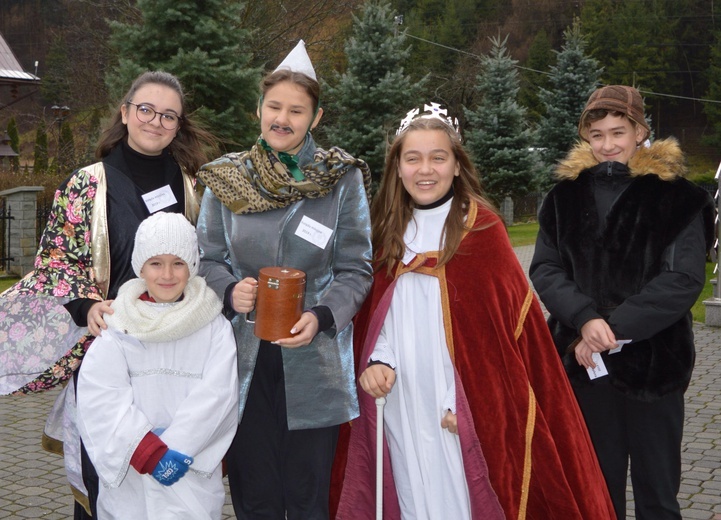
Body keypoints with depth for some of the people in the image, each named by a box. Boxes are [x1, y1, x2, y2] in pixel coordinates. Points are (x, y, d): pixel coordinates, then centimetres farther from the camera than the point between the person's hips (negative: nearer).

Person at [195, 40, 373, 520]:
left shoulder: (342, 180, 0)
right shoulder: (226, 179, 5)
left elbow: (357, 270, 0)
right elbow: (209, 258, 10)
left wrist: (321, 316, -16)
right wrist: (230, 290, -11)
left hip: (313, 360, -1)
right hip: (245, 358, 2)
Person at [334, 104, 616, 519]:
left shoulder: (482, 229, -7)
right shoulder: (389, 230, 8)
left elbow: (499, 324, -9)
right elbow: (378, 312, 11)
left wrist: (468, 403, -14)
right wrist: (377, 361, -7)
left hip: (462, 410, -4)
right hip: (400, 409, 4)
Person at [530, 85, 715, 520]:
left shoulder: (676, 197, -3)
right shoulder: (567, 195, 7)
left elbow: (684, 280, -10)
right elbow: (545, 269, 0)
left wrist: (615, 327, -16)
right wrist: (586, 319, -17)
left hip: (653, 361, -3)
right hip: (586, 361, 3)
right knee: (599, 485, 14)